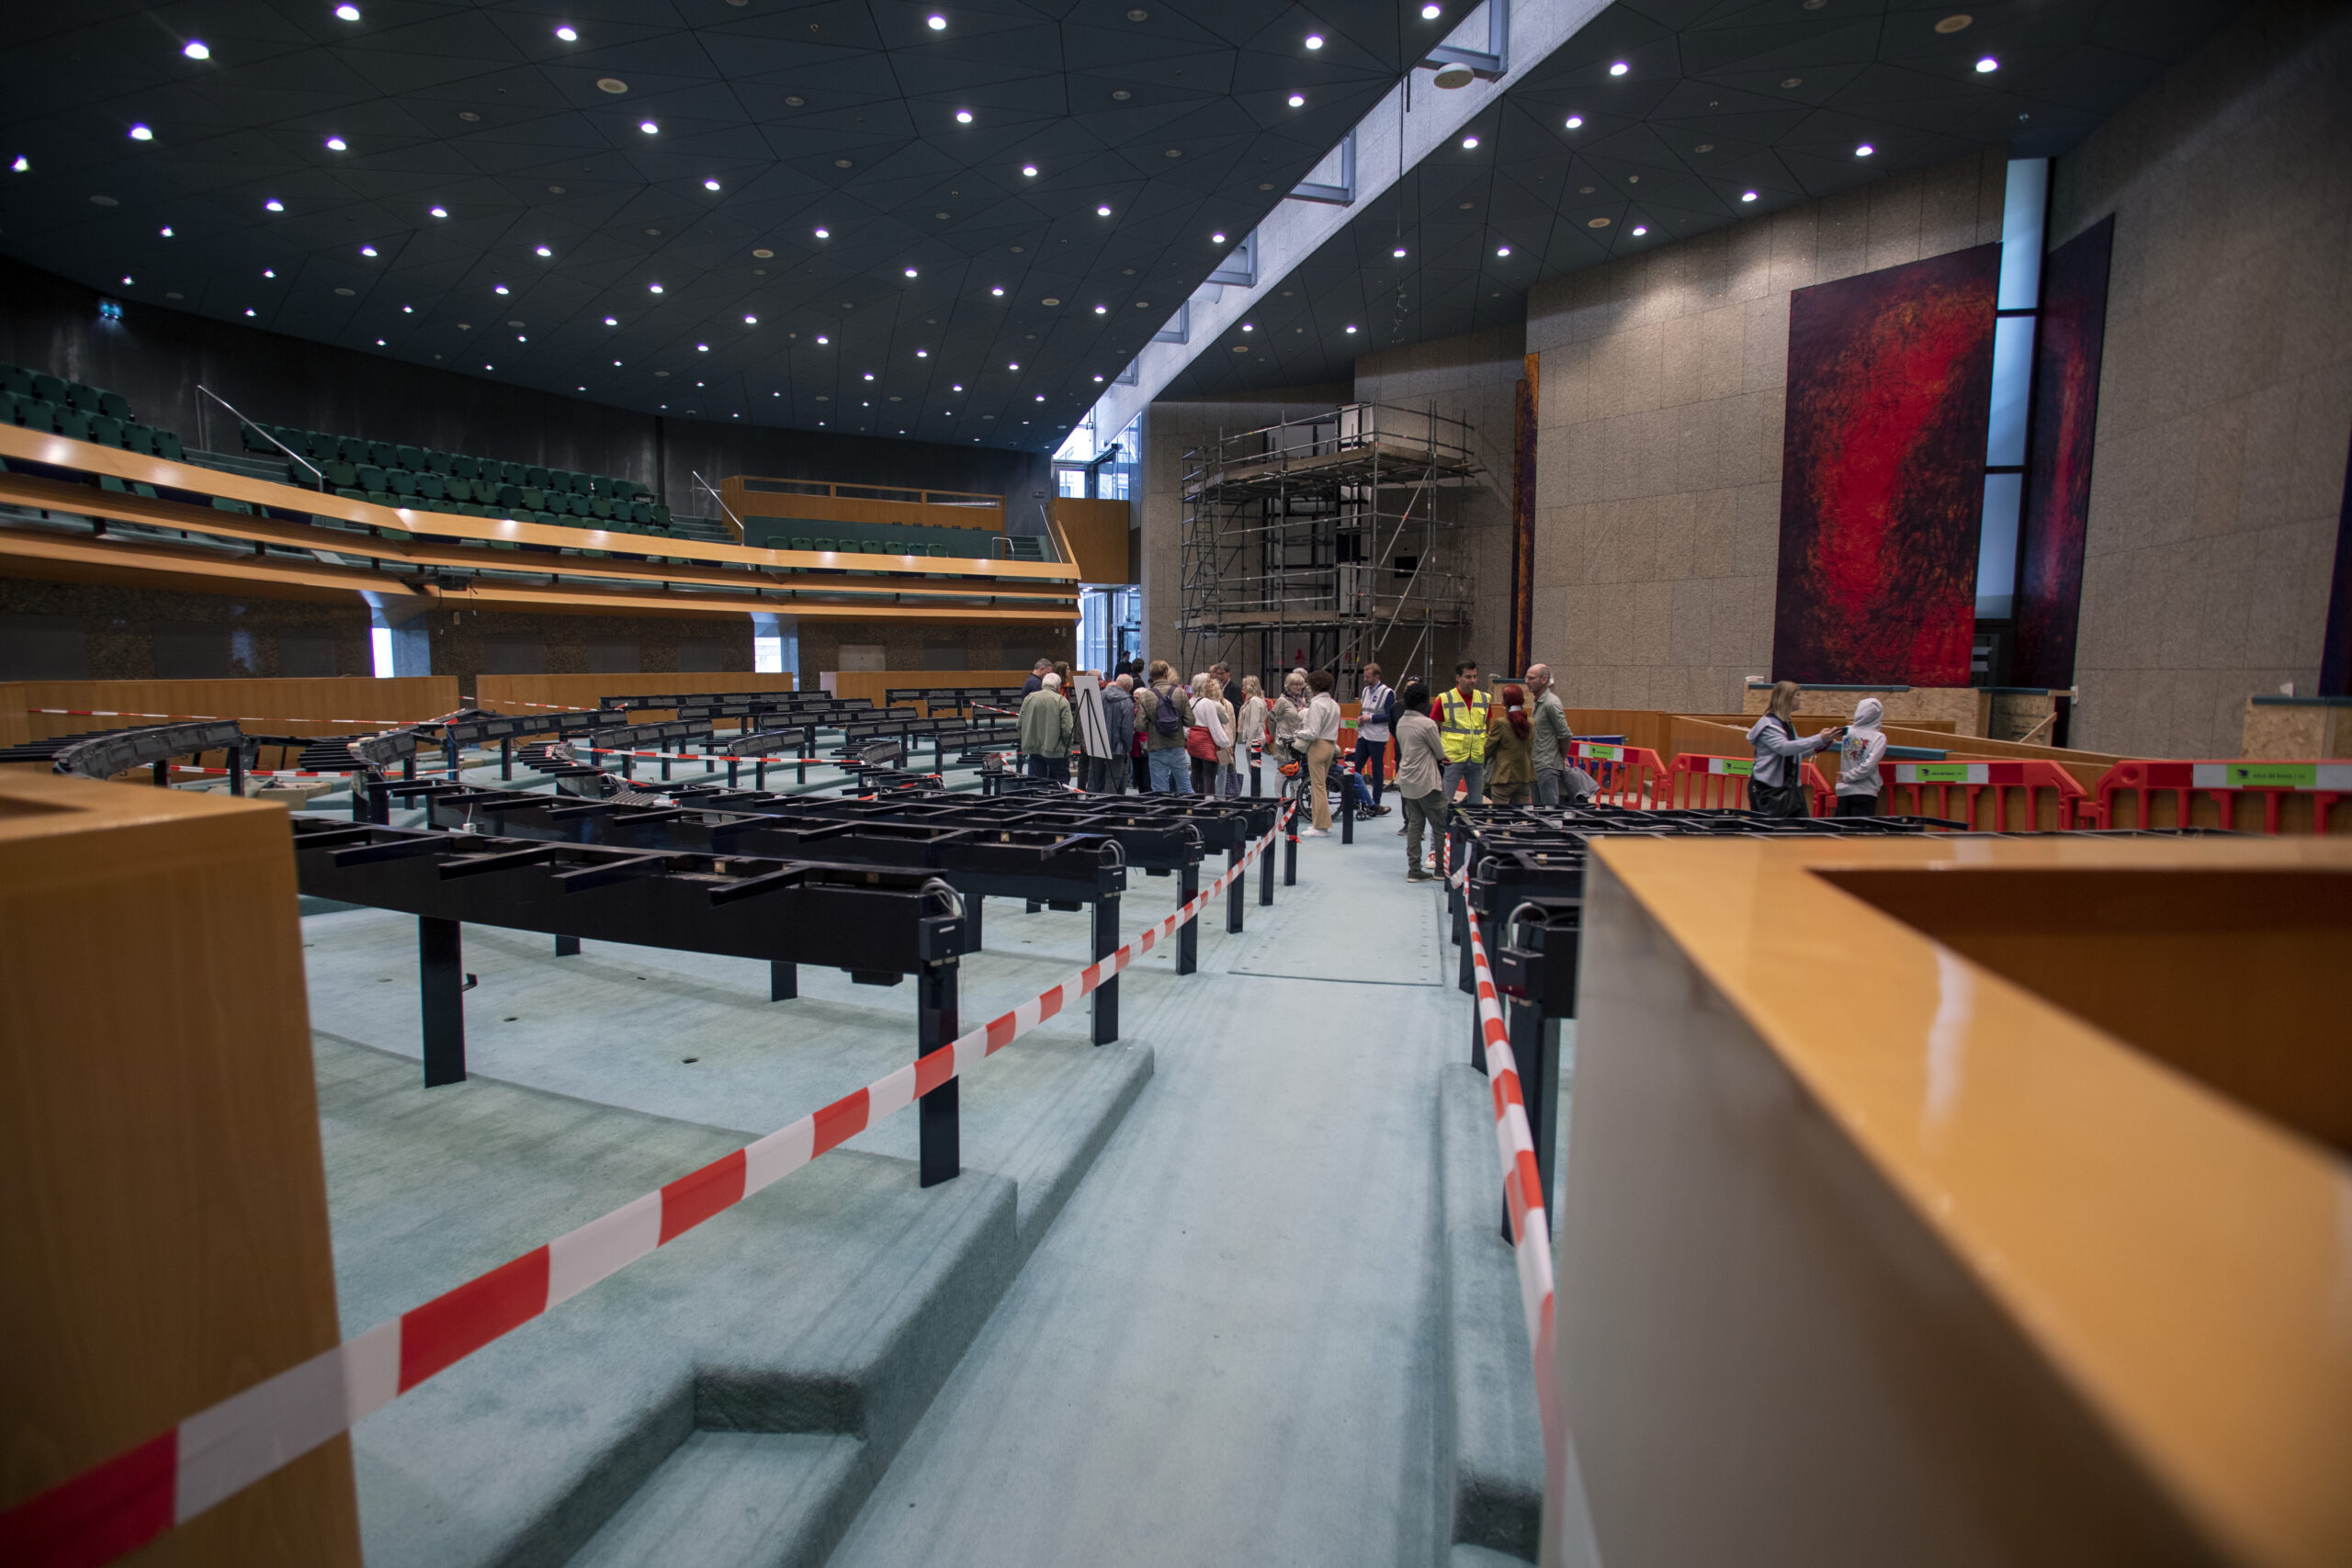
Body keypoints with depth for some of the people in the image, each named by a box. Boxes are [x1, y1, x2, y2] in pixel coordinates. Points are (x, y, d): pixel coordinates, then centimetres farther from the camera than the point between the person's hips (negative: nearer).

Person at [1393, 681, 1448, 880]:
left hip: (1406, 780, 8)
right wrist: (1440, 756, 17)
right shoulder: (1427, 724, -16)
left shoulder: (1401, 722, 8)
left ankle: (1414, 869, 10)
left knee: (1414, 824, 11)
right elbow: (1440, 753, -6)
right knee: (1440, 826, 4)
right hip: (1426, 782, -8)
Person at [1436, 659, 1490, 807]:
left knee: (1477, 803, 10)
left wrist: (1488, 753, 11)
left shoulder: (1484, 699, 8)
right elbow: (1434, 730, -1)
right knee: (1444, 801, -2)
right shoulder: (1445, 699, -4)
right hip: (1452, 759, -4)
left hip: (1477, 759, 4)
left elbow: (1487, 729, 18)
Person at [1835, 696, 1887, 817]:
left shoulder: (1847, 731, 4)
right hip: (1865, 792, -4)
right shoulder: (1879, 737, -6)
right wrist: (1848, 776, -8)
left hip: (1843, 791, 4)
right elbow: (1868, 765, -16)